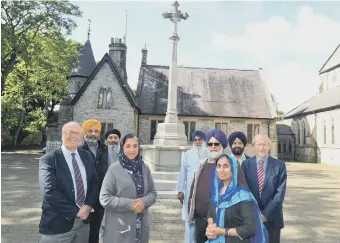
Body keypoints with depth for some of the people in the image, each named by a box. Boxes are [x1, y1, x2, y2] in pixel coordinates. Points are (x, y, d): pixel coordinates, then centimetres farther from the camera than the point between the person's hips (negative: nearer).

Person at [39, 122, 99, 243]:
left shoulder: (87, 156, 6)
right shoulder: (48, 159, -10)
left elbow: (95, 182, 5)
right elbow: (49, 192, -19)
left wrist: (89, 205, -11)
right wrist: (75, 212, -17)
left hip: (83, 221, 5)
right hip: (58, 224, -4)